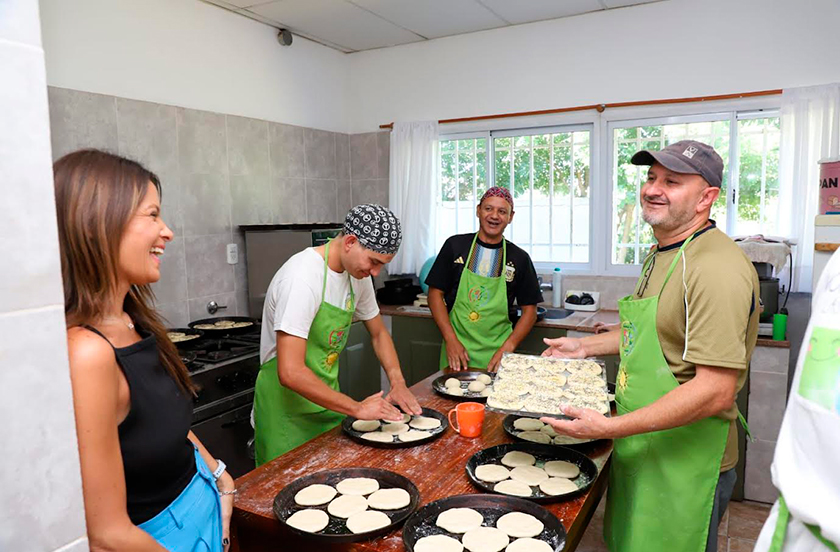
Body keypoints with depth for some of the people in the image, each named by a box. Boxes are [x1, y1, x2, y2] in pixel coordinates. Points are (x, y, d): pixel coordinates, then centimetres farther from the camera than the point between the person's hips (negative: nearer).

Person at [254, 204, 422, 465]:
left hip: (327, 400, 7)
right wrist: (357, 408, -27)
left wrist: (398, 382, -4)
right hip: (288, 410, -7)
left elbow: (378, 333, 12)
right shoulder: (303, 277, -28)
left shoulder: (358, 274, -2)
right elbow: (290, 373, -33)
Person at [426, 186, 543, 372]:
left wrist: (508, 348, -8)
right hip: (456, 350, 0)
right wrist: (450, 339, -7)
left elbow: (529, 310, 5)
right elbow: (435, 293, 1)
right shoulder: (455, 246, 0)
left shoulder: (520, 259, 2)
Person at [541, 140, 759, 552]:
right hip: (640, 450, 9)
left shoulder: (717, 268, -24)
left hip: (683, 464, -9)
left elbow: (716, 391, -28)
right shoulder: (661, 253, 8)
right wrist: (586, 346, 13)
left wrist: (611, 428, -30)